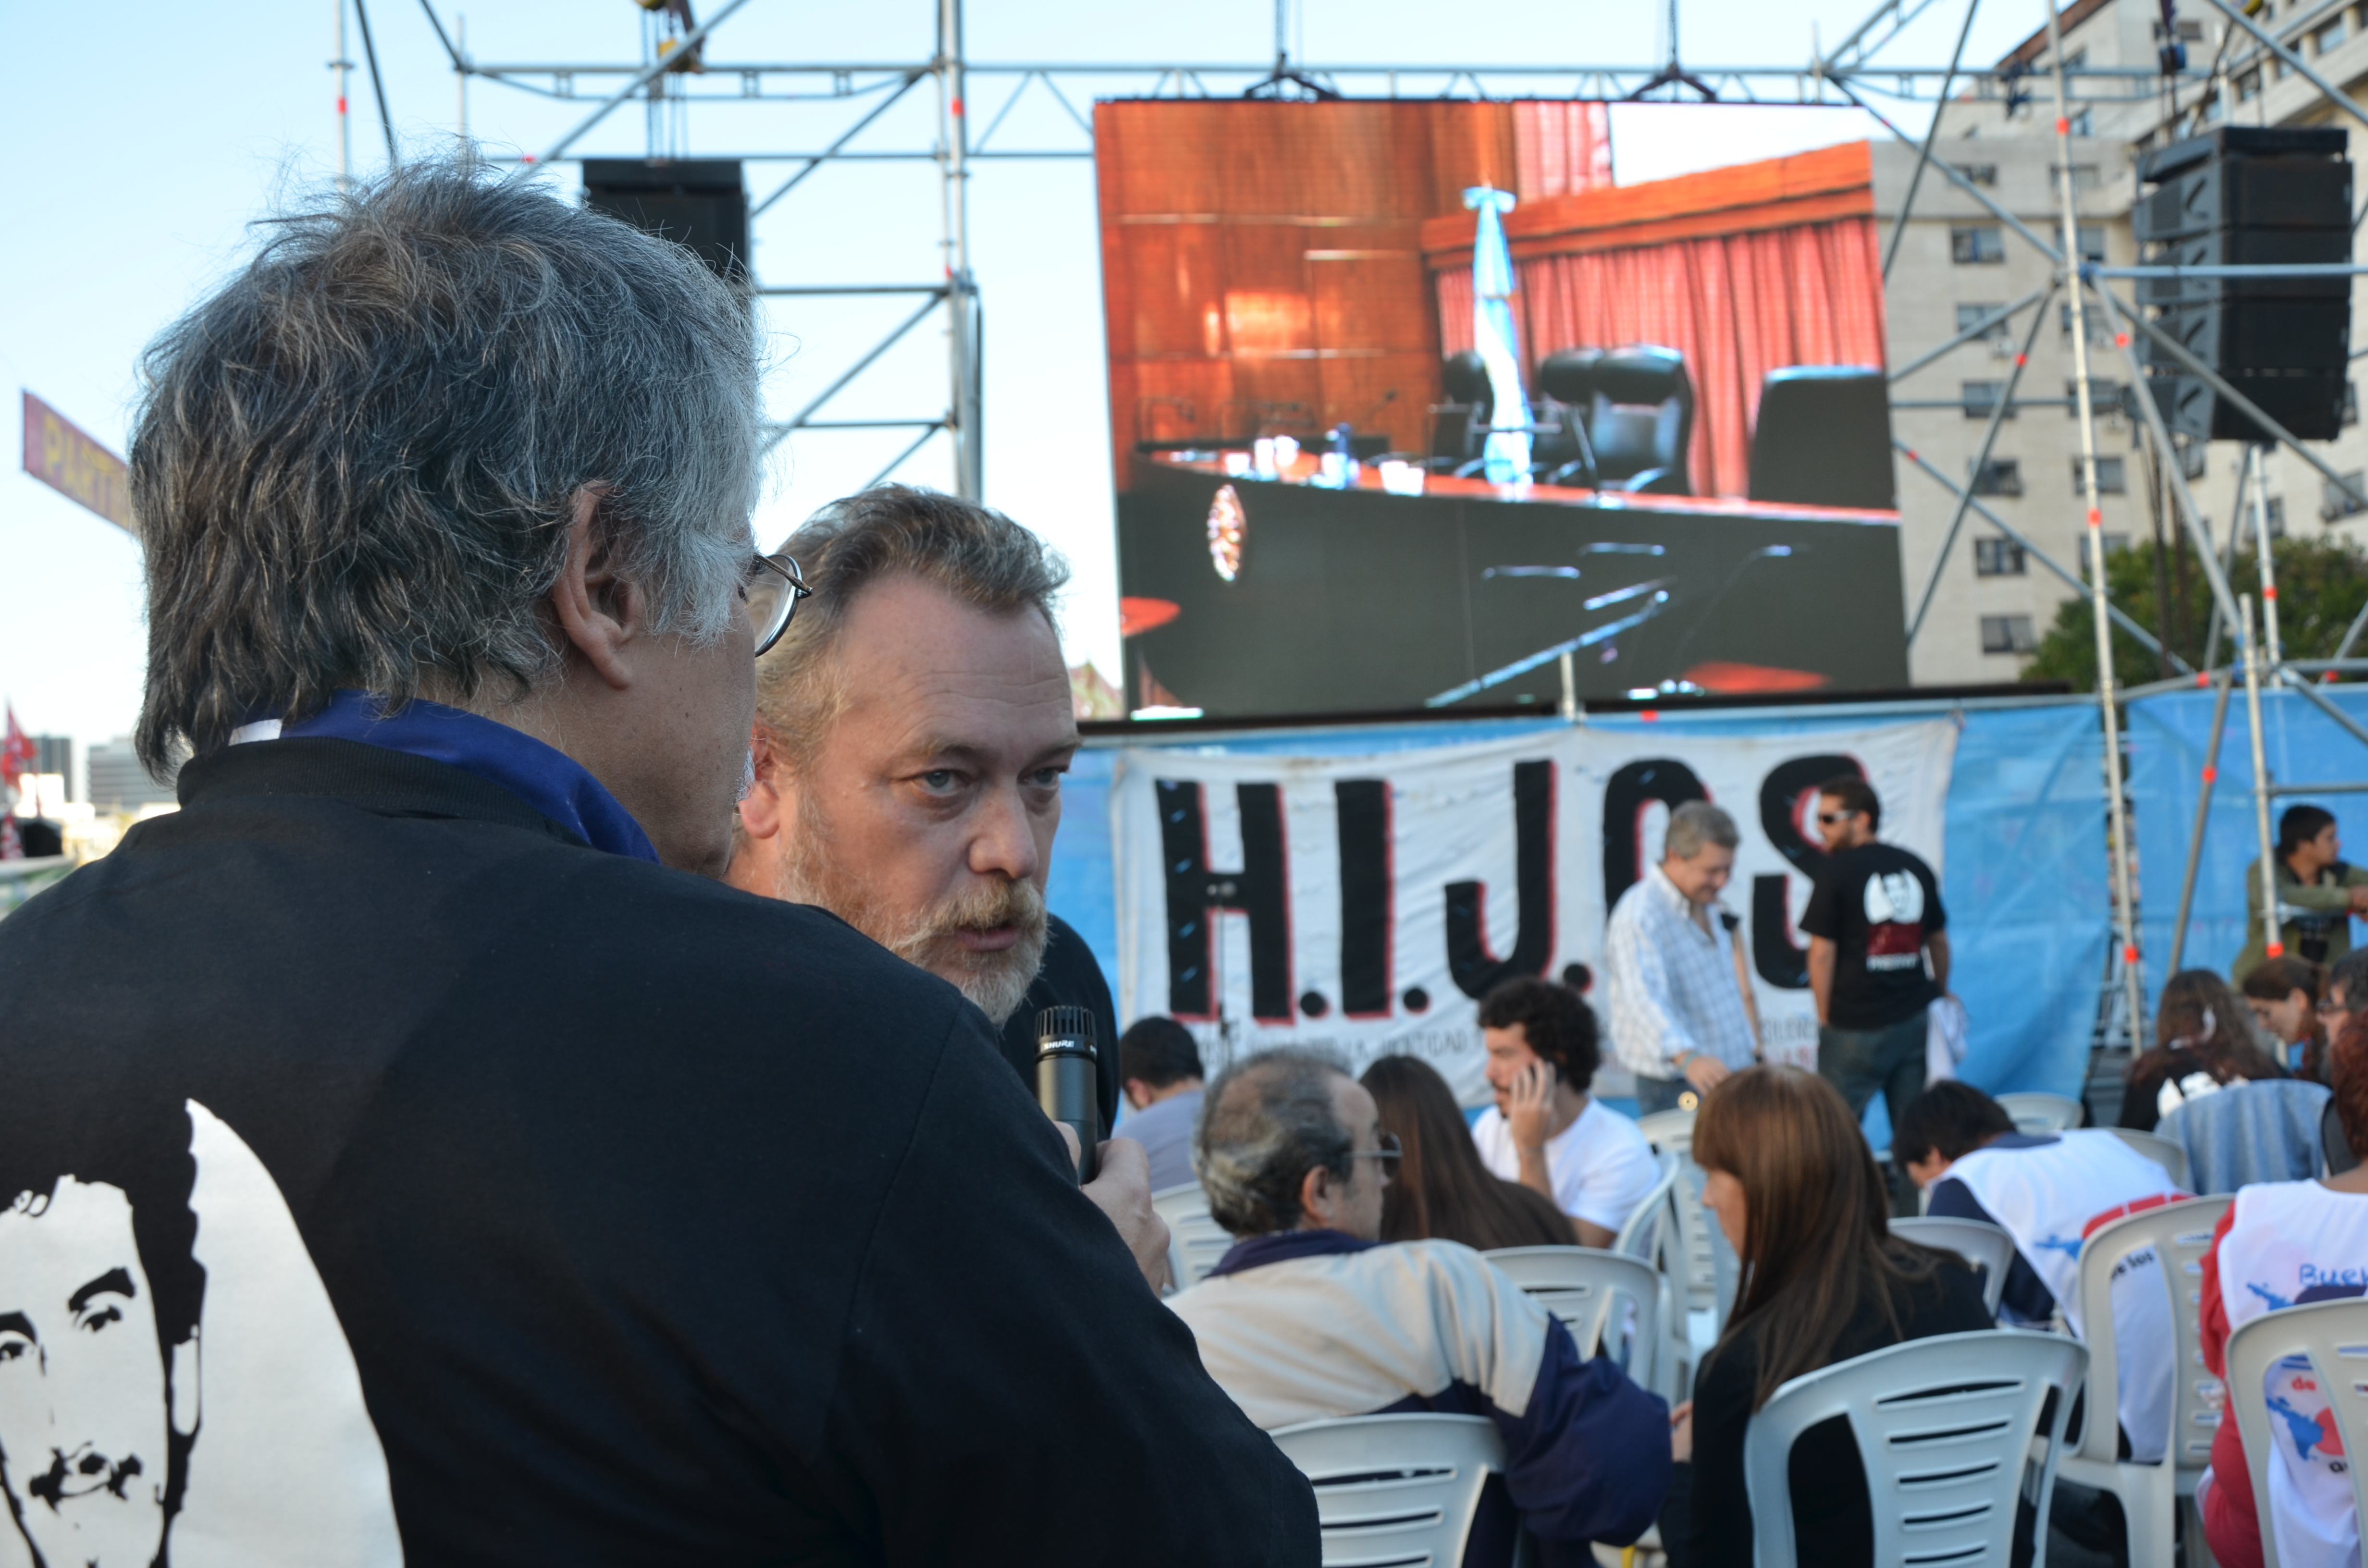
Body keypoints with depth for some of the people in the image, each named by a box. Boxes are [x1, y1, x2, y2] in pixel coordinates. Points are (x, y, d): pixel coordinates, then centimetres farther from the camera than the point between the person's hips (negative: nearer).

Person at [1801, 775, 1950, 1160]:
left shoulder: (1839, 871, -8)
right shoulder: (1916, 867, 10)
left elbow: (1822, 952, -10)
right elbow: (1939, 942, 19)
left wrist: (1826, 1016, -1)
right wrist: (1940, 998, 30)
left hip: (1858, 1024, -5)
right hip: (1917, 1019, 5)